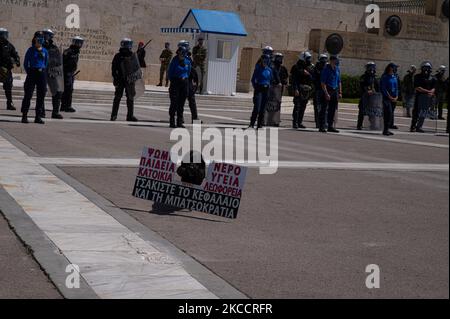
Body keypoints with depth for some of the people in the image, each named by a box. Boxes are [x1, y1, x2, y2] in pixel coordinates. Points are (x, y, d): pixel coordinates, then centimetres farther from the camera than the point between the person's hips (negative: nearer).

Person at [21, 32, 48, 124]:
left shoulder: (45, 51, 9)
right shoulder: (31, 50, -1)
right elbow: (25, 63, 3)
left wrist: (43, 70, 10)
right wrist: (29, 73, -1)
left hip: (42, 74, 4)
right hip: (32, 73, -4)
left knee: (41, 96, 4)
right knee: (28, 95, -6)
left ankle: (38, 117, 10)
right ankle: (24, 116, -3)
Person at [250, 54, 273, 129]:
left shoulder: (269, 70, 10)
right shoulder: (258, 69, -3)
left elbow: (271, 80, 20)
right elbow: (253, 80, 0)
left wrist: (268, 86, 9)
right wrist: (255, 87, -4)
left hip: (266, 90, 5)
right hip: (259, 89, -5)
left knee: (263, 109, 5)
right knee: (257, 108, -13)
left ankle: (260, 125, 11)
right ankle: (252, 124, -10)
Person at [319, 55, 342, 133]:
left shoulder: (337, 69, 13)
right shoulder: (326, 69, -9)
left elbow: (339, 82, 20)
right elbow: (323, 83, -13)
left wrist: (340, 92, 12)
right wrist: (326, 93, -19)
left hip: (334, 91, 7)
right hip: (327, 90, -7)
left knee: (332, 110, 9)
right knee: (324, 109, -6)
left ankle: (331, 126, 15)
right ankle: (322, 127, -5)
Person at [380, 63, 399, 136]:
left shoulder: (395, 77, 14)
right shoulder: (385, 77, -5)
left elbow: (396, 88, 18)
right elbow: (383, 88, -10)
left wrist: (396, 97, 3)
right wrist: (390, 97, -11)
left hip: (394, 99, 7)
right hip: (387, 98, -7)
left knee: (390, 114, 6)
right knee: (388, 113, -15)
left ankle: (387, 129, 11)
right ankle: (385, 130, -14)